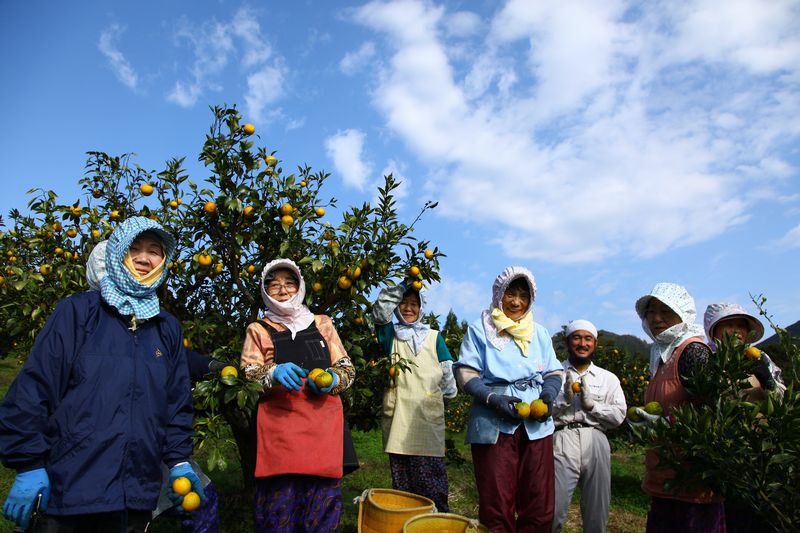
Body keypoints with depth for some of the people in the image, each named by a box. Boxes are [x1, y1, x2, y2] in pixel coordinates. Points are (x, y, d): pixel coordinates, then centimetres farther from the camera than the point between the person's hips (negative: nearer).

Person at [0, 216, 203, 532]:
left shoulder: (168, 329, 9)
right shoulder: (78, 311, -4)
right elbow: (34, 389, -7)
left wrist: (179, 461, 8)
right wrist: (28, 465, -10)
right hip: (67, 490, -4)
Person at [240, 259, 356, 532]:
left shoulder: (322, 323, 17)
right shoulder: (258, 330, 13)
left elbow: (348, 369, 16)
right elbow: (247, 376, 4)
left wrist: (333, 379, -6)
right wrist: (274, 373, -16)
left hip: (324, 425, 2)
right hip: (280, 425, -1)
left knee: (322, 505, 0)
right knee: (280, 503, -7)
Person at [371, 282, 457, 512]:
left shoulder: (434, 337, 13)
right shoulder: (390, 335, 11)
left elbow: (447, 372, 14)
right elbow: (380, 312, -7)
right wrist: (402, 285, -9)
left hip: (429, 417, 0)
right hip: (398, 419, 1)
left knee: (432, 483, -3)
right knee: (401, 483, 6)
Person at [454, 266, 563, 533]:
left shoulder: (539, 333, 15)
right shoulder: (480, 330, 2)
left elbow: (553, 372, 16)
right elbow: (465, 373, -5)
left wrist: (549, 394, -6)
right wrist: (494, 398, -19)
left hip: (536, 425, 4)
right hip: (495, 425, -4)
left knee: (540, 506, 9)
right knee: (497, 505, 3)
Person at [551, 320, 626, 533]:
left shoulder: (608, 379, 14)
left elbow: (619, 415, 4)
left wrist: (591, 403, -7)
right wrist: (564, 399, -13)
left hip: (596, 443, 3)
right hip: (562, 442, -2)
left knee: (597, 513, 11)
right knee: (553, 509, -5)